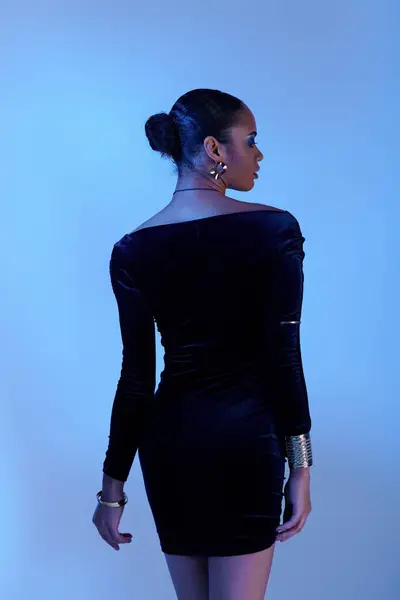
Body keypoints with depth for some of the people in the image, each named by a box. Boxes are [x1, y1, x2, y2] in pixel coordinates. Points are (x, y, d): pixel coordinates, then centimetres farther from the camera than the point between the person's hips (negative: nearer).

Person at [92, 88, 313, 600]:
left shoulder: (133, 251, -1)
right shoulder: (275, 229, -9)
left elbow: (136, 377, -2)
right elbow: (284, 359, -12)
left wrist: (113, 482, 5)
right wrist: (299, 466, -5)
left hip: (168, 442, 4)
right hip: (245, 438, -3)